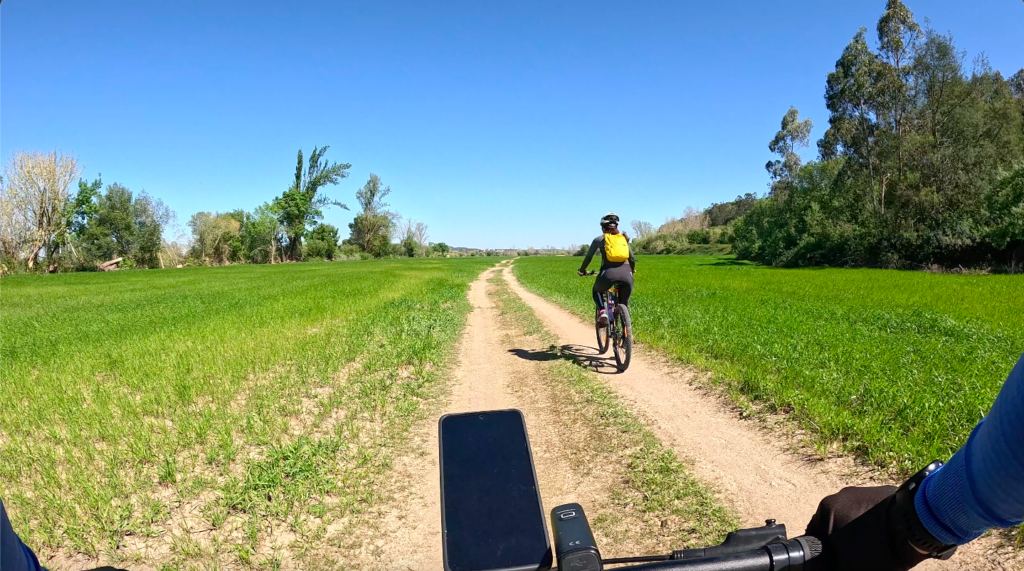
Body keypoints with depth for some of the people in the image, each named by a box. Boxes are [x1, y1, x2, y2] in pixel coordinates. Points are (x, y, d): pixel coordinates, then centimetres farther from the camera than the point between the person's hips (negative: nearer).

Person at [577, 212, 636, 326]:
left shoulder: (599, 239, 18)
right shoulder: (624, 238, 25)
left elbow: (588, 257, 21)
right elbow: (632, 259, 29)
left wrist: (582, 270, 39)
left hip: (609, 272, -2)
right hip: (626, 273, 2)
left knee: (597, 291, 30)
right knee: (624, 304, 22)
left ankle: (602, 311, 3)